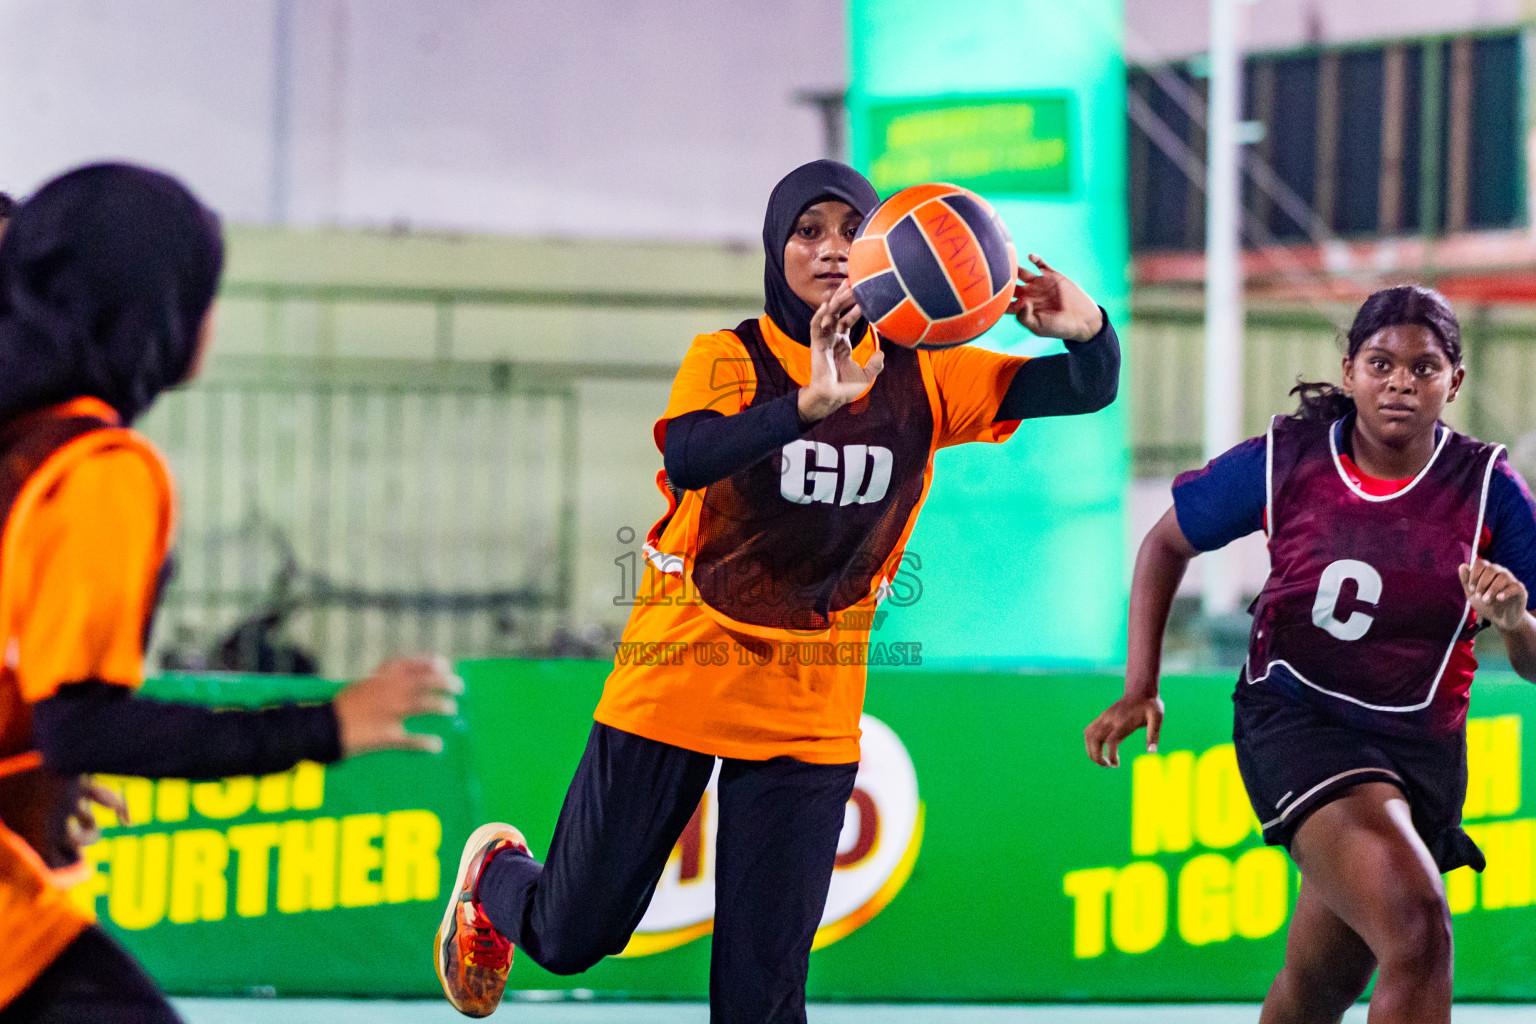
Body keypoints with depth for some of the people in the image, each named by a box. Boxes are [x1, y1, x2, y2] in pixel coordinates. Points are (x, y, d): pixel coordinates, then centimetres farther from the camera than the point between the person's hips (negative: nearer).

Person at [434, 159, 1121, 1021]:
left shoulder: (920, 379, -2)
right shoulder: (729, 360, -10)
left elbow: (1086, 390, -8)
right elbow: (687, 457, -31)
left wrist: (1088, 331, -32)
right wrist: (811, 401, -47)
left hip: (810, 715, 2)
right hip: (680, 681, -2)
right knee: (573, 936, 10)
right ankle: (498, 880, 46)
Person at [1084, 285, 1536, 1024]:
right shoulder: (1284, 461, -8)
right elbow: (1167, 543, 9)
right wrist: (1139, 688, 2)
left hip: (1421, 746, 3)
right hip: (1296, 719, -3)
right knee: (1417, 931, -28)